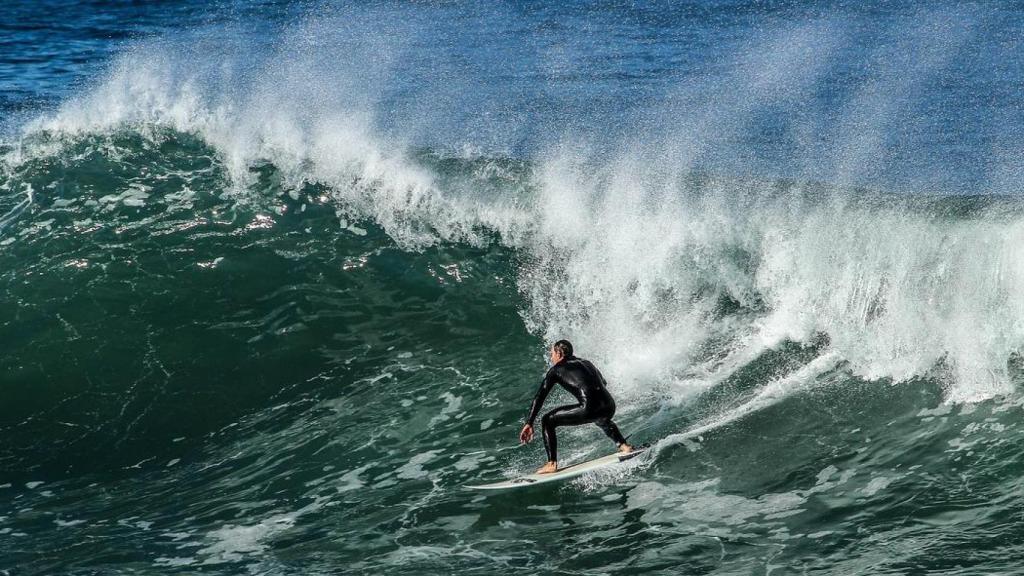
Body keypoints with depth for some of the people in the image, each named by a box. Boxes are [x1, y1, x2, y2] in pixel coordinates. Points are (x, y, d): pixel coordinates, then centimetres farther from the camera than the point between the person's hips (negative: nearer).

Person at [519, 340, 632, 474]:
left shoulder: (556, 370, 13)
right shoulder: (586, 363, 28)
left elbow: (539, 397, 9)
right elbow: (603, 383, 42)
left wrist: (529, 423, 10)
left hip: (590, 409, -7)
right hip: (610, 407, 7)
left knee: (547, 421, 8)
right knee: (602, 419, 44)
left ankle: (552, 464, 1)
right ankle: (623, 445, 33)